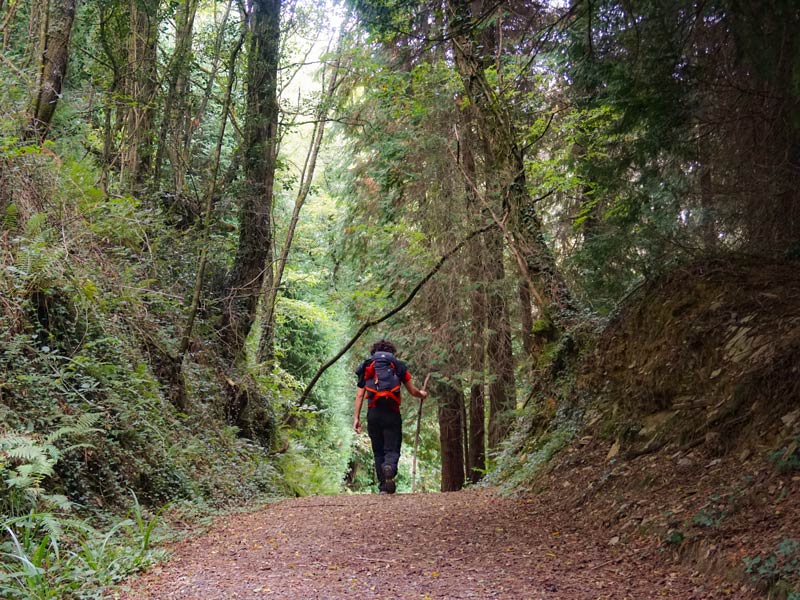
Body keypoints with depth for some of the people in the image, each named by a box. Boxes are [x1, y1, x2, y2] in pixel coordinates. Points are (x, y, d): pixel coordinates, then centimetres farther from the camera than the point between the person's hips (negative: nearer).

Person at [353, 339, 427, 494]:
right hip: (392, 413, -1)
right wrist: (422, 394, 33)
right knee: (392, 449, 1)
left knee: (378, 451, 13)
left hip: (373, 413, 2)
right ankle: (389, 469, -32)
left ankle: (383, 487, 10)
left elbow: (360, 395, 5)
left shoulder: (367, 367, 14)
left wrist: (356, 417, 5)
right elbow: (413, 391, 11)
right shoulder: (398, 365, 12)